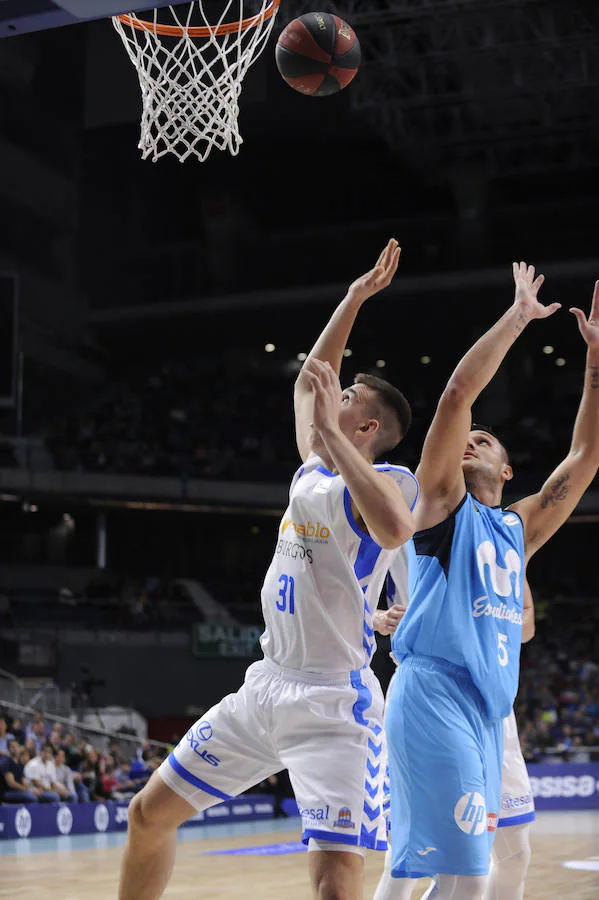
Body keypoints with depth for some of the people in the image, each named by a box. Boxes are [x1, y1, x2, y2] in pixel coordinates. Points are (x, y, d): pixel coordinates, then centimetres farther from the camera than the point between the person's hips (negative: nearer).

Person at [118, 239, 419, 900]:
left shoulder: (388, 480, -8)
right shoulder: (312, 472, 14)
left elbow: (394, 529, -33)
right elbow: (310, 380, 29)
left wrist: (329, 430, -27)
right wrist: (353, 299, 27)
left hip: (333, 703, -8)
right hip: (264, 688, 9)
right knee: (149, 813, 14)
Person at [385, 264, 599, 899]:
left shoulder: (518, 528, 22)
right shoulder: (443, 503, 7)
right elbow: (458, 393, -3)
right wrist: (517, 317, 1)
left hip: (488, 710, 7)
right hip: (434, 693, -7)